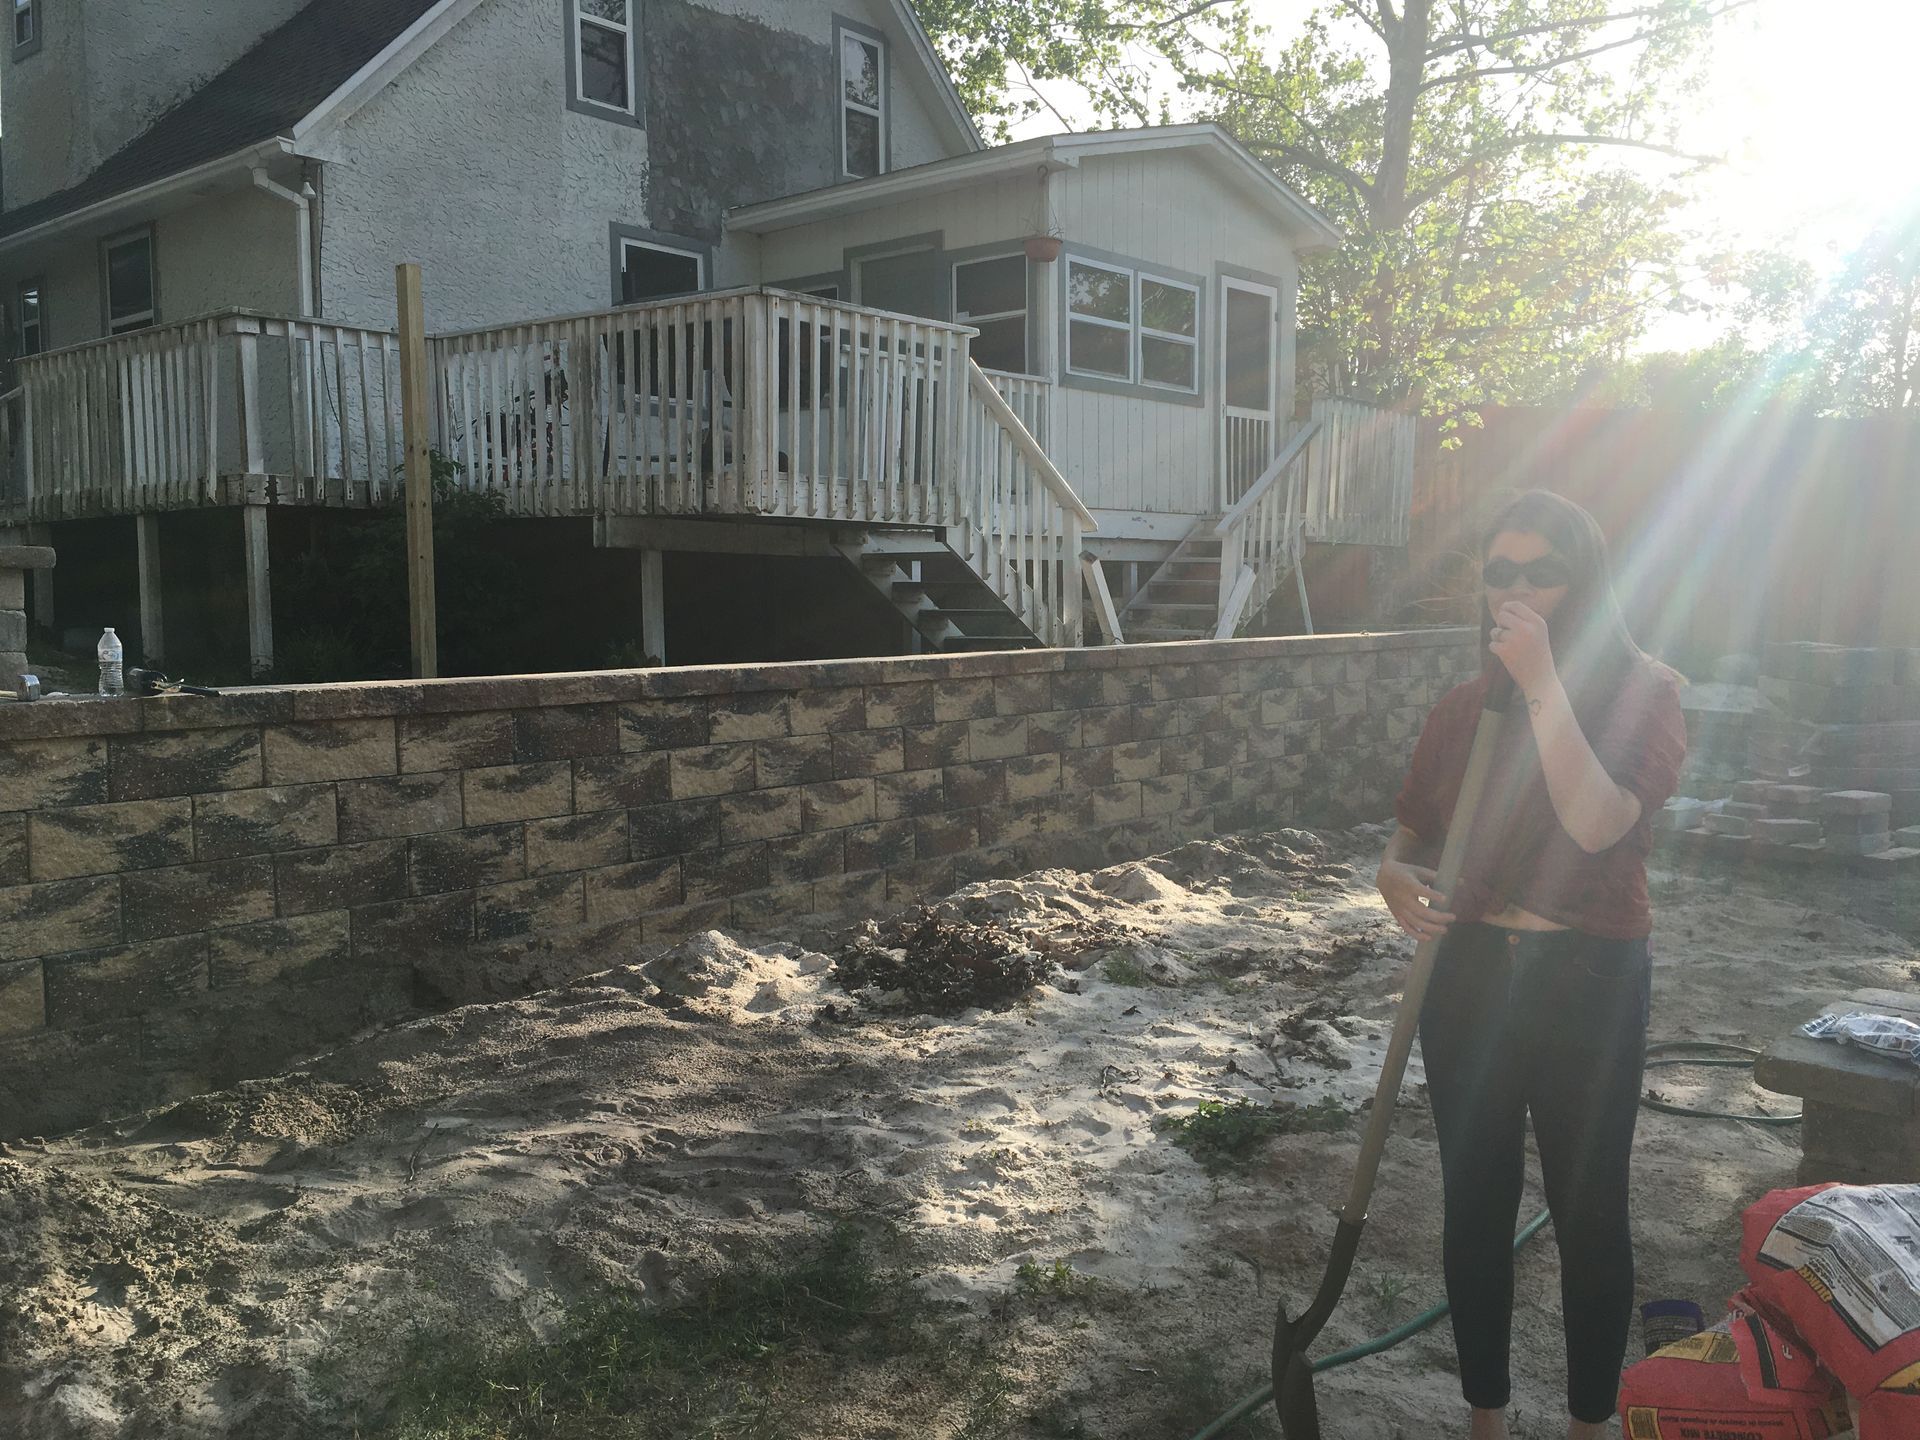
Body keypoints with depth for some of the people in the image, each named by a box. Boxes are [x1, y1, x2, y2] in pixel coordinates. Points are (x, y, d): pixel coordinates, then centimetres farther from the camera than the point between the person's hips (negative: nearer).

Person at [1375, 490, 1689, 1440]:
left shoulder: (1642, 692, -8)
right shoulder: (1465, 705, 3)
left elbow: (1597, 823, -23)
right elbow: (1414, 827, 8)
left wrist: (1542, 683, -25)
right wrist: (1393, 873, -15)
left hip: (1590, 982, -3)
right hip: (1472, 974, 4)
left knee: (1588, 1211, 10)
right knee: (1476, 1204, 13)